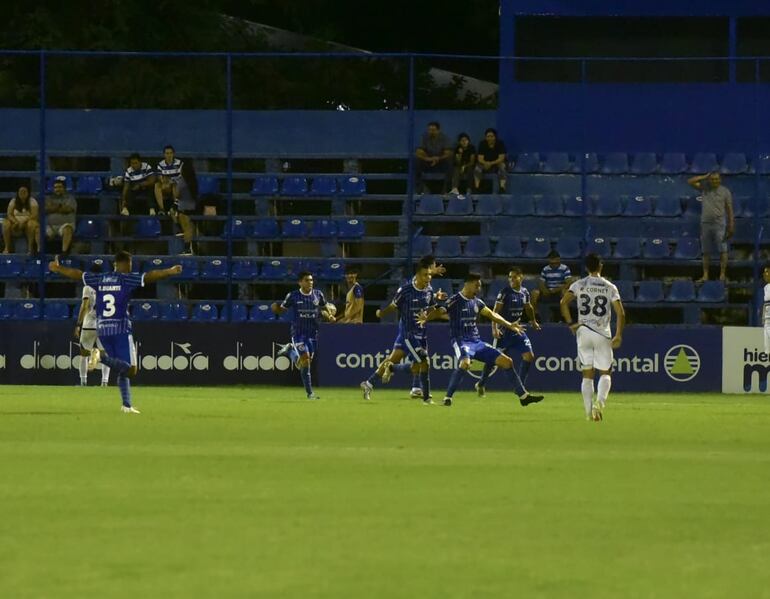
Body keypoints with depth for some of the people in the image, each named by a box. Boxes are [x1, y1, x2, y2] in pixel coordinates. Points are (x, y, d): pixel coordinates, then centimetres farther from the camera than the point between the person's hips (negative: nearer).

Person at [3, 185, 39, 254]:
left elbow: (34, 215, -16)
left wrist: (23, 221, -29)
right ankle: (7, 248, -25)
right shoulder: (13, 201, 3)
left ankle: (30, 248, -32)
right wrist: (15, 222, -23)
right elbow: (9, 214, -3)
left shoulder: (32, 201, -6)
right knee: (6, 224, -28)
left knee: (31, 224, -38)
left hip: (28, 221, -2)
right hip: (16, 222, 2)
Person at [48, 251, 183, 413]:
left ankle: (127, 405, 6)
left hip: (102, 330, 6)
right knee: (130, 370, -8)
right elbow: (149, 276, -14)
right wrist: (169, 272, -15)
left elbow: (77, 274, 20)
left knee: (122, 369, 14)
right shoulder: (127, 279, -3)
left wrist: (57, 269, 34)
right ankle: (102, 357, -28)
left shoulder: (100, 278, 11)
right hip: (121, 329, -6)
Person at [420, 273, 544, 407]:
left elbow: (491, 314, 22)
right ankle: (448, 397, -28)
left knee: (506, 361, 4)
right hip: (461, 341, -8)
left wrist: (510, 325, 24)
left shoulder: (476, 302, 13)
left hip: (477, 342, 8)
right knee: (465, 362, -39)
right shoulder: (455, 301, -8)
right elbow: (440, 312, -19)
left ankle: (523, 396, 14)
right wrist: (426, 318, -36)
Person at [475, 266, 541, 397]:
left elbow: (528, 307, 24)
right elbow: (495, 311, -14)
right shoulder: (505, 292, -13)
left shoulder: (524, 292, 4)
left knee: (529, 356, -4)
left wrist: (533, 321, 36)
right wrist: (494, 328, -25)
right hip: (504, 331, -5)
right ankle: (481, 384, 19)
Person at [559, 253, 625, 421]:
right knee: (605, 373, 8)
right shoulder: (610, 287, 1)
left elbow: (563, 302, -10)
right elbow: (620, 313, -6)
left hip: (583, 331, 1)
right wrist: (618, 335, -1)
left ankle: (589, 413, 5)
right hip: (603, 333, -1)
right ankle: (600, 402, -17)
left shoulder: (579, 285, 2)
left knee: (587, 375, 8)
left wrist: (570, 323, -2)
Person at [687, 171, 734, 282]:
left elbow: (729, 210, 0)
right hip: (706, 223, 3)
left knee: (722, 250, -4)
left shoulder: (725, 192, 0)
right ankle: (705, 275, 9)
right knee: (706, 252, 6)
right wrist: (705, 177, 1)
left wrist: (731, 226, -5)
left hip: (719, 224, -3)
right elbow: (690, 181, 6)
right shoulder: (705, 188, 8)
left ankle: (722, 274, -1)